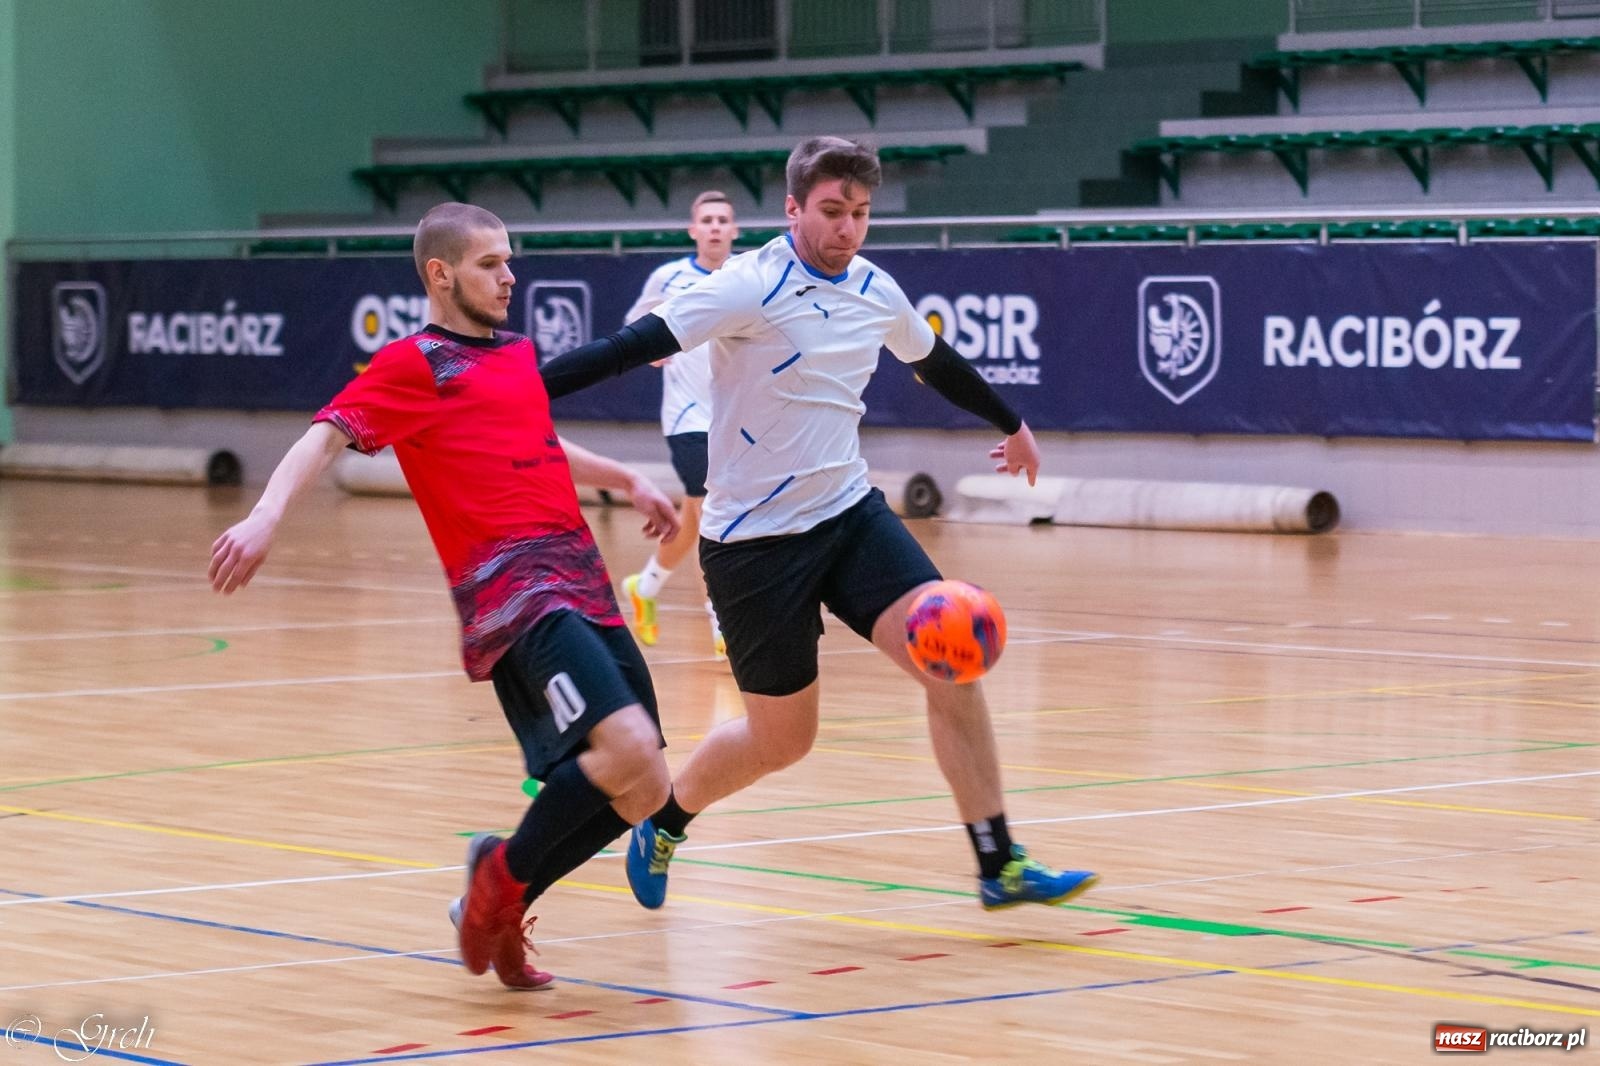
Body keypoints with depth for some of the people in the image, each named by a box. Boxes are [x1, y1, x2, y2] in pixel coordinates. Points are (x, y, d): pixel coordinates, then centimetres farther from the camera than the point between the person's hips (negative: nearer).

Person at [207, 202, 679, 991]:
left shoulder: (518, 354, 23)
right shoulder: (416, 363, 0)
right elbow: (330, 433, -13)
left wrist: (626, 482, 51)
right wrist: (266, 515, -29)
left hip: (584, 591, 8)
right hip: (514, 592, -8)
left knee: (639, 789, 3)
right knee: (627, 747, -27)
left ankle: (497, 901, 20)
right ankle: (501, 881, -6)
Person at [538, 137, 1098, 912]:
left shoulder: (875, 291, 5)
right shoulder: (753, 287, -17)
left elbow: (936, 362, 25)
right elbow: (637, 345, -24)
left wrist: (1010, 424, 41)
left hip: (850, 512, 6)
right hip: (755, 537, -6)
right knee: (782, 739, 3)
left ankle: (1000, 866, -5)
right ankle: (664, 820, 32)